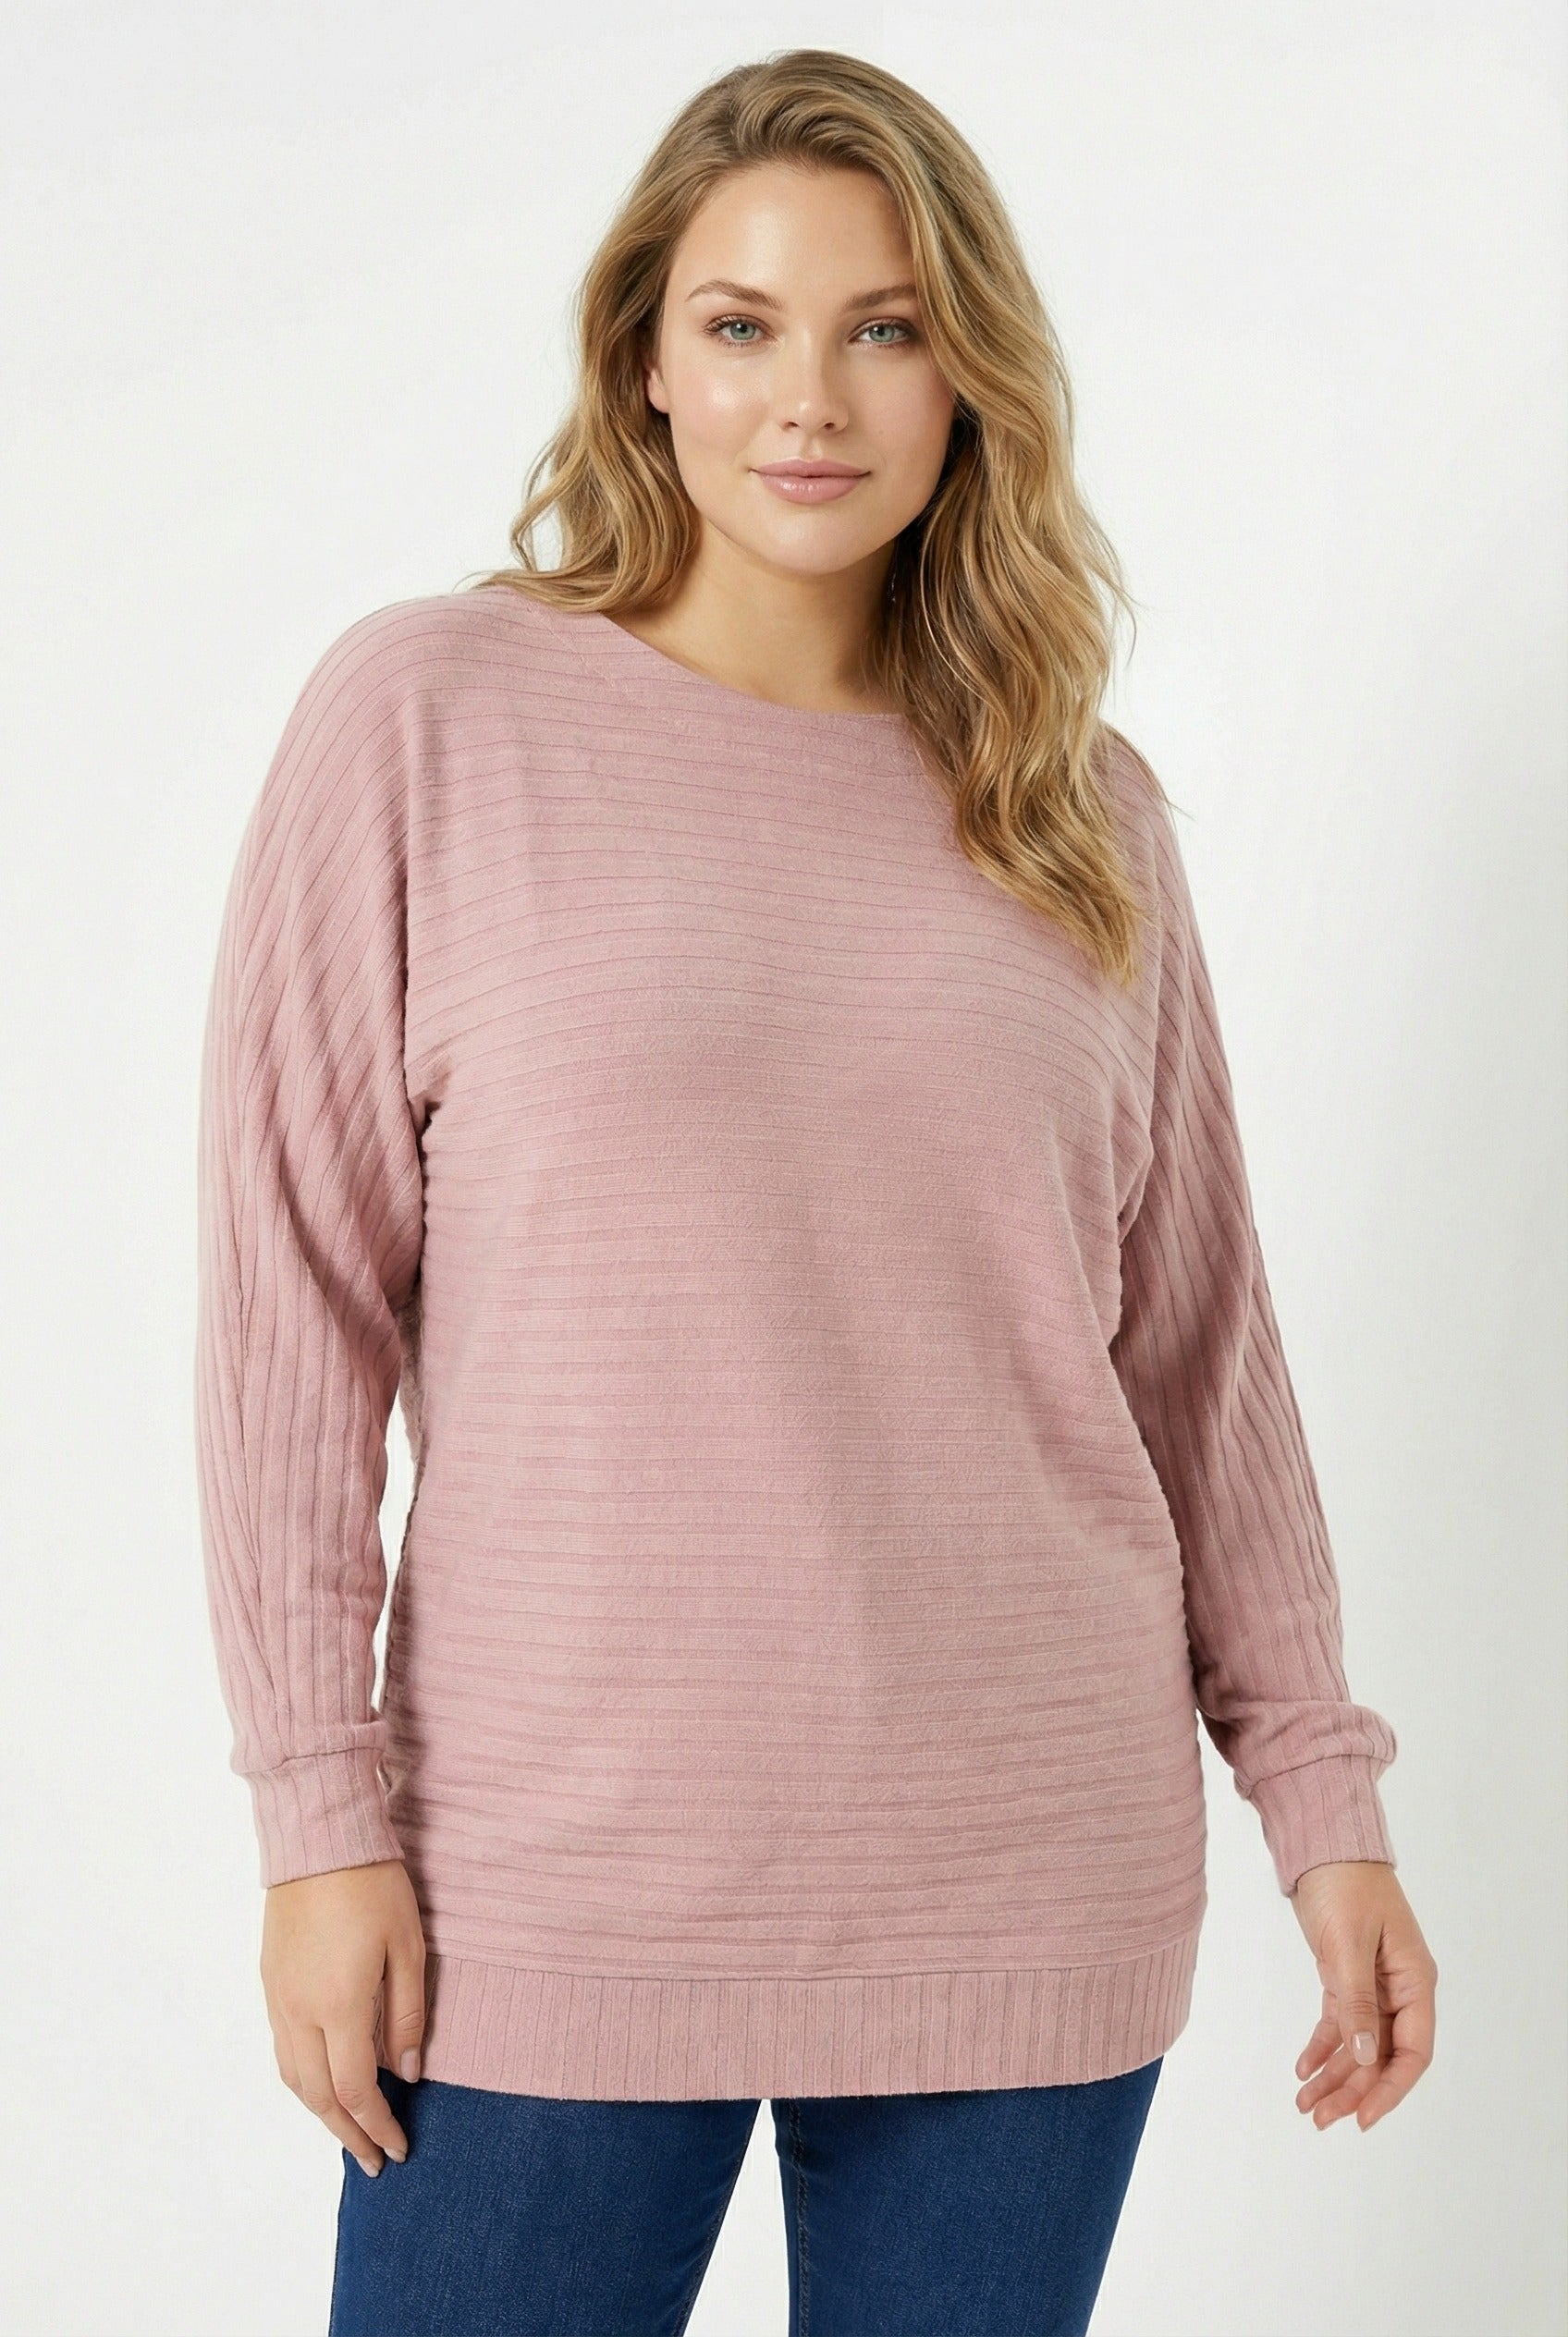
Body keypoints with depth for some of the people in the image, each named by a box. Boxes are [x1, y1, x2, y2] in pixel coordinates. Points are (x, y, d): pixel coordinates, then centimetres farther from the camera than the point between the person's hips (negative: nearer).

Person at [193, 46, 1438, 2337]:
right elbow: (294, 1292, -3)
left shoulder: (1083, 807, 6)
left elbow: (1196, 1339, 10)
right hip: (557, 1872, -2)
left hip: (1030, 1885, 3)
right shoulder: (428, 714, -3)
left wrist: (1323, 1796, 7)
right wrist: (325, 1817, -6)